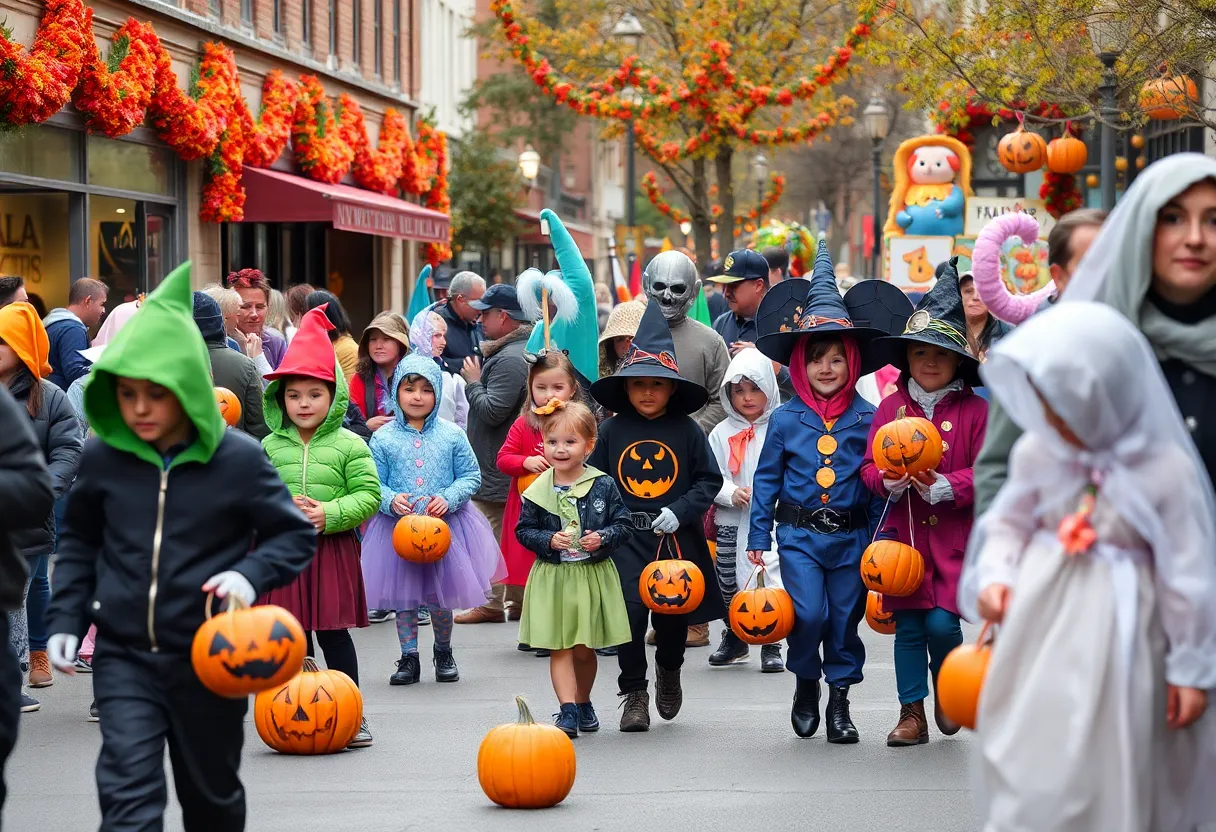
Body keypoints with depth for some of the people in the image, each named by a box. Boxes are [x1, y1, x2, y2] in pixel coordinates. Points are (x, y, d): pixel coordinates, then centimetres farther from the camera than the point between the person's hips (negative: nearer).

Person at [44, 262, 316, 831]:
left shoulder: (238, 459, -11)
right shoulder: (103, 457, -3)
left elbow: (296, 536, 0)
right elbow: (79, 542, 13)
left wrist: (252, 573, -19)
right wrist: (66, 618, 5)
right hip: (123, 656, 1)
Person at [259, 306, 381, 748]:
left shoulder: (349, 445, 0)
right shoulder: (271, 446, 7)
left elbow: (368, 494, -4)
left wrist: (330, 514, -17)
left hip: (334, 549, -2)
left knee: (334, 633, 0)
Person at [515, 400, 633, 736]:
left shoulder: (603, 486, -4)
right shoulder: (537, 492, -3)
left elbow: (624, 524, 1)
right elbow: (524, 531, 3)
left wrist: (603, 537, -17)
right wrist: (550, 540, -14)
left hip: (594, 577, 0)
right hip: (553, 579, 0)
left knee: (585, 649, 11)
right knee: (560, 648, -5)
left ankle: (583, 703, 30)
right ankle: (567, 710, -6)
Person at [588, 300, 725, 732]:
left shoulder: (687, 430, -1)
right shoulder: (613, 430, 2)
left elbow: (710, 480, 1)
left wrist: (680, 511, -12)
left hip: (675, 536, 0)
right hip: (626, 537, 0)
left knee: (673, 612, 5)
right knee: (630, 611, -8)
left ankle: (669, 669, 37)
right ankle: (634, 694, 5)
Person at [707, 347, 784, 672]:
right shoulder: (722, 433, 5)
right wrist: (732, 493, -17)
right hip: (732, 522, 3)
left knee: (774, 579, -4)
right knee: (730, 583, 11)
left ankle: (771, 645, 9)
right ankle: (734, 640, 31)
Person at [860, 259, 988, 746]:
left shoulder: (973, 410, -1)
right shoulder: (891, 407, 7)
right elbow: (870, 464, 6)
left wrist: (948, 487, -21)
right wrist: (888, 482, -15)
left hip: (954, 535, -3)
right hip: (904, 531, 3)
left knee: (942, 622, -10)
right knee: (908, 627, 5)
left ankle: (946, 687, 20)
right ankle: (912, 713, 14)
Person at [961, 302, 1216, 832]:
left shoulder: (1165, 471, -17)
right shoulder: (1038, 450, -6)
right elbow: (1009, 520, 12)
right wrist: (995, 575, -7)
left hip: (1114, 640, -3)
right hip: (1041, 624, 3)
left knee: (1109, 777, 8)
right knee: (1029, 766, 11)